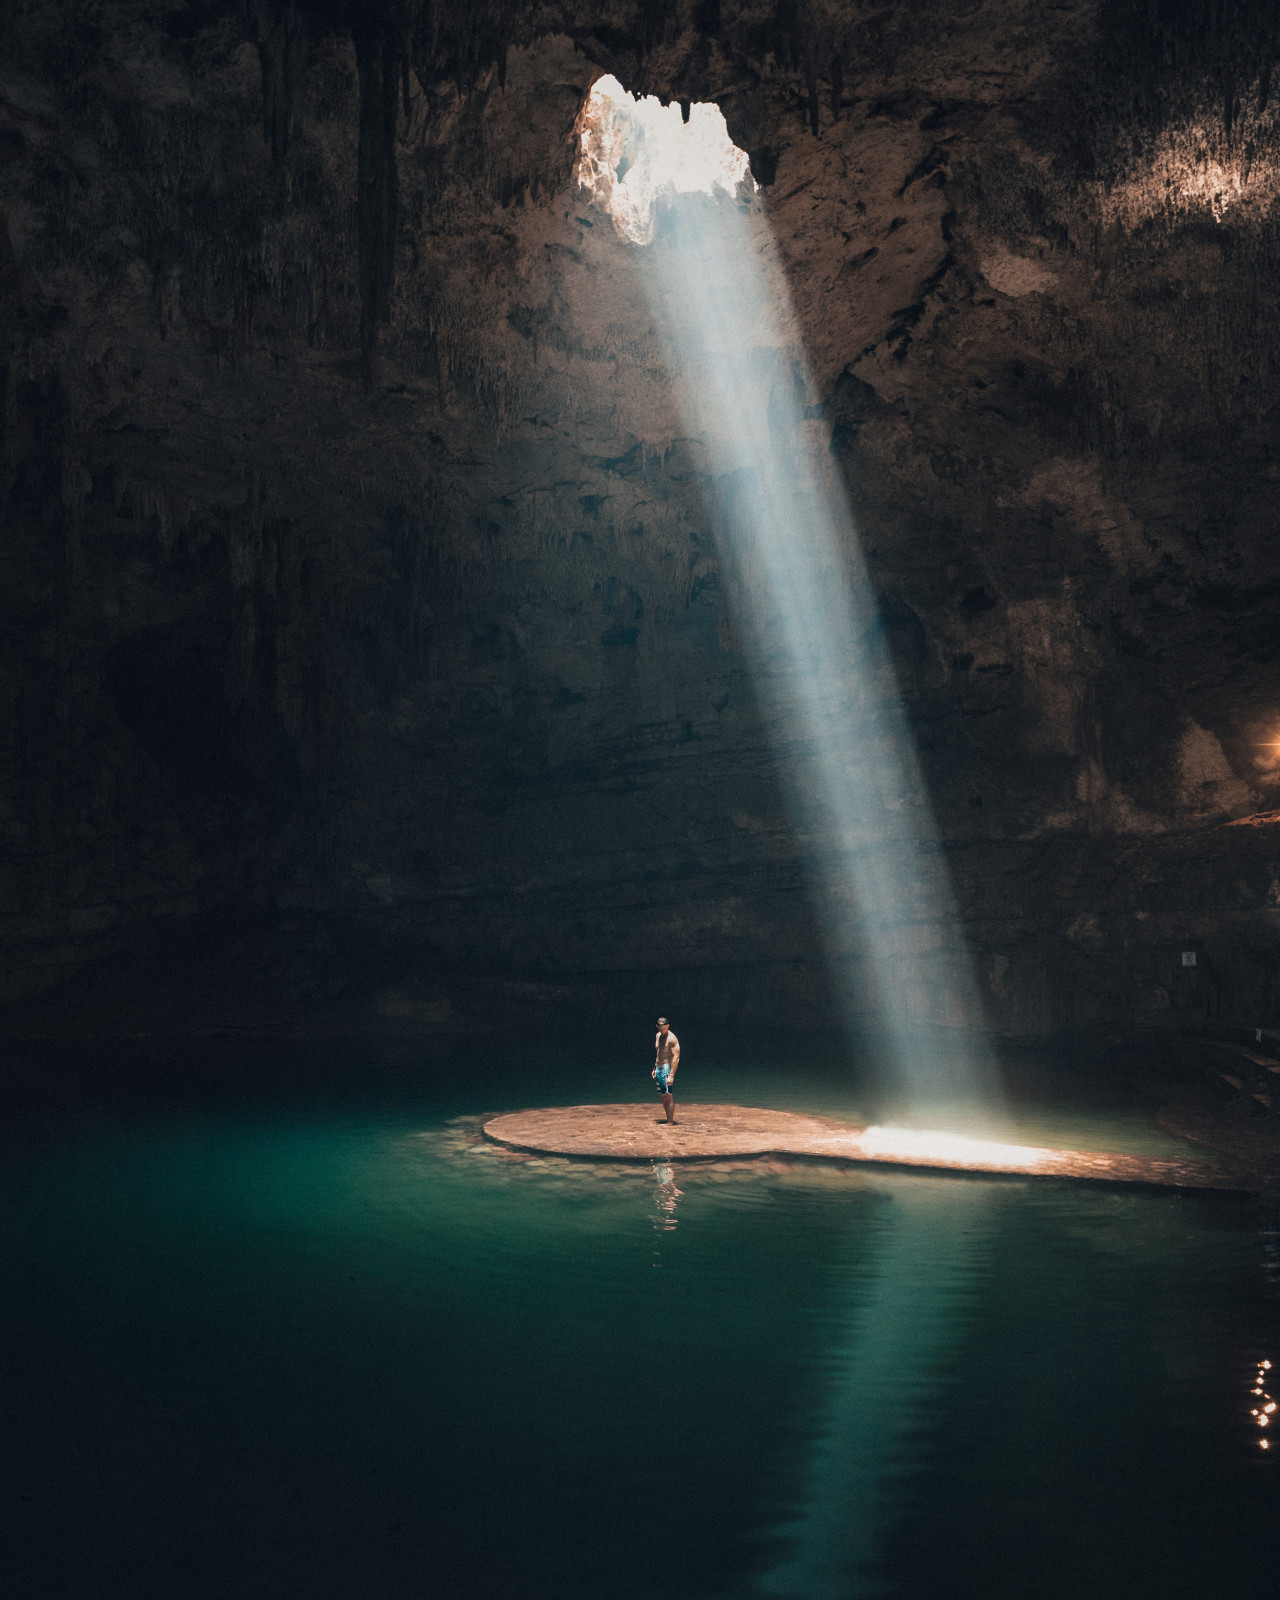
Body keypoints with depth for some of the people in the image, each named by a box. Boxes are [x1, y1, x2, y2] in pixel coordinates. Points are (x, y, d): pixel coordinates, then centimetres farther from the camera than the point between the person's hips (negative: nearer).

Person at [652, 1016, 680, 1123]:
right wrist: (654, 1068, 21)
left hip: (667, 1068, -9)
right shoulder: (658, 1036, 12)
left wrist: (671, 1075, -26)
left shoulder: (672, 1038, -15)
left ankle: (671, 1121, -7)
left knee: (668, 1096, -9)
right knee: (662, 1096, 11)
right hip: (658, 1068, 9)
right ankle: (668, 1119, 19)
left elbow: (676, 1057, -20)